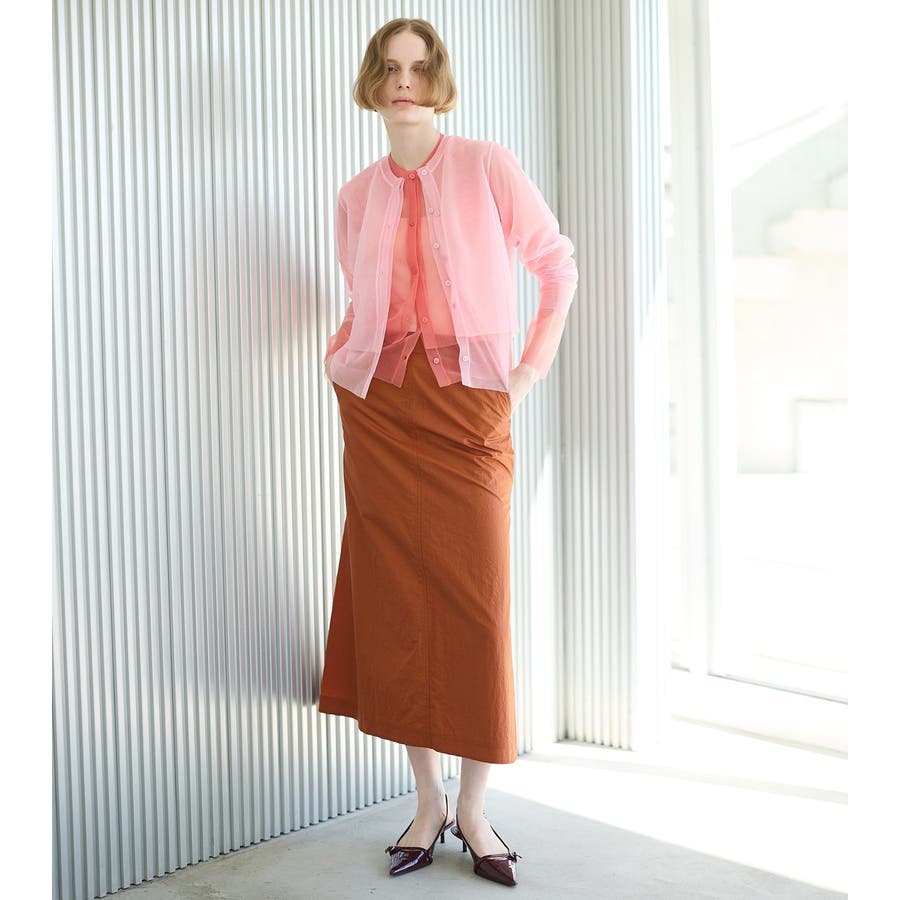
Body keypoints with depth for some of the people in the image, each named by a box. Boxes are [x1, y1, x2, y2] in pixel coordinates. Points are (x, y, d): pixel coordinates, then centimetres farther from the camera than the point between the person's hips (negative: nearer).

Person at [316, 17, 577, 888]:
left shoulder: (487, 167, 2)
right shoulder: (355, 197, 12)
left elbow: (559, 265, 5)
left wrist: (530, 370, 1)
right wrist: (340, 353, 9)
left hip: (468, 411, -3)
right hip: (378, 412, 3)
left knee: (476, 610, -3)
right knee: (397, 610, 2)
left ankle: (474, 808, 11)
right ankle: (427, 801, 16)